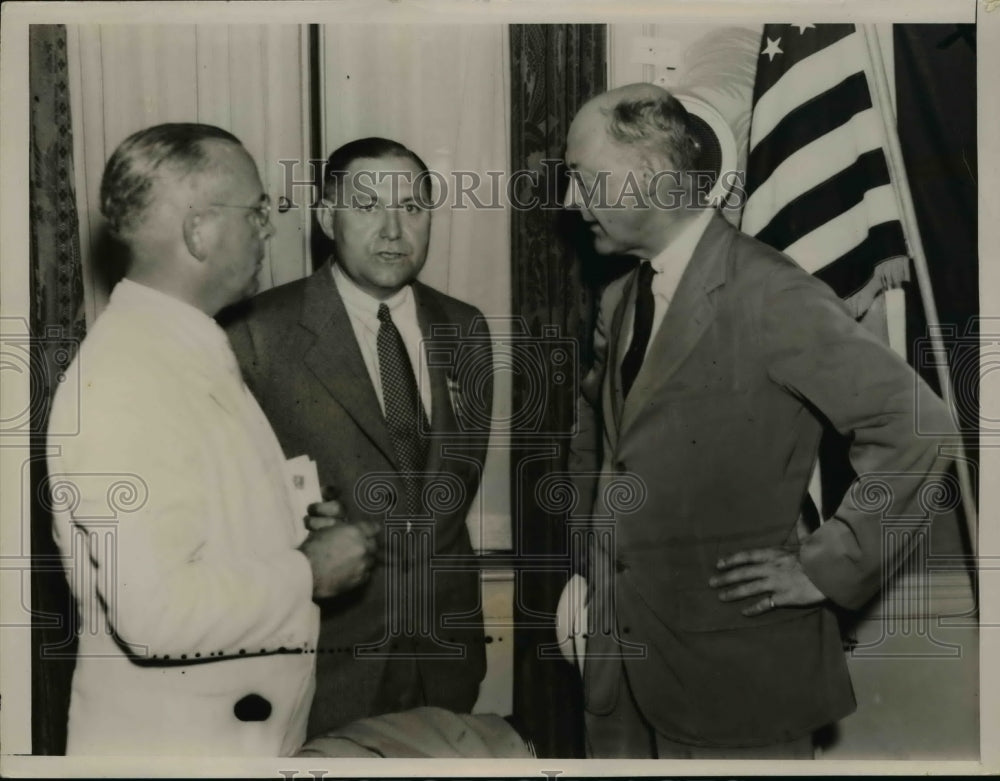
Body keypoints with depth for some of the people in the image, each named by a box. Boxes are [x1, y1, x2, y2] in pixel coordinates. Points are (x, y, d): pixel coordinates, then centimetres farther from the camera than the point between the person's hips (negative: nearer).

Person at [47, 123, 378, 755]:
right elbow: (155, 611, -29)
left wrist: (293, 532, 2)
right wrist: (309, 573, -18)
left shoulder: (188, 350, 7)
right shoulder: (125, 382, -24)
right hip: (172, 746, -9)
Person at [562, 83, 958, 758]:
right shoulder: (619, 301, 8)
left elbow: (920, 427, -19)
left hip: (733, 666, -7)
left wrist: (827, 569, -16)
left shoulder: (772, 295, -17)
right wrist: (597, 535, 11)